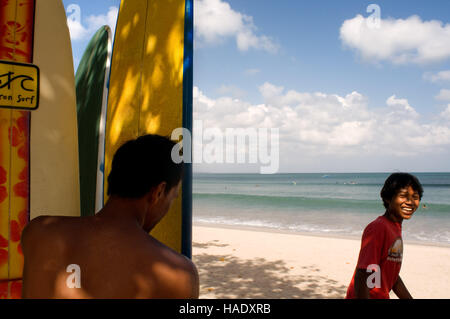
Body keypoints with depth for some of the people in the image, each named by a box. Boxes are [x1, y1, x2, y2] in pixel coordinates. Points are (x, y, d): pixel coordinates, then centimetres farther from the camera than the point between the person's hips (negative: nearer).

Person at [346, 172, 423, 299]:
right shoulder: (378, 228, -22)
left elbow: (392, 276, 15)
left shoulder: (396, 228, 8)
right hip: (369, 296, -9)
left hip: (382, 296, 9)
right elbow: (361, 277, -27)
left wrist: (408, 298, 14)